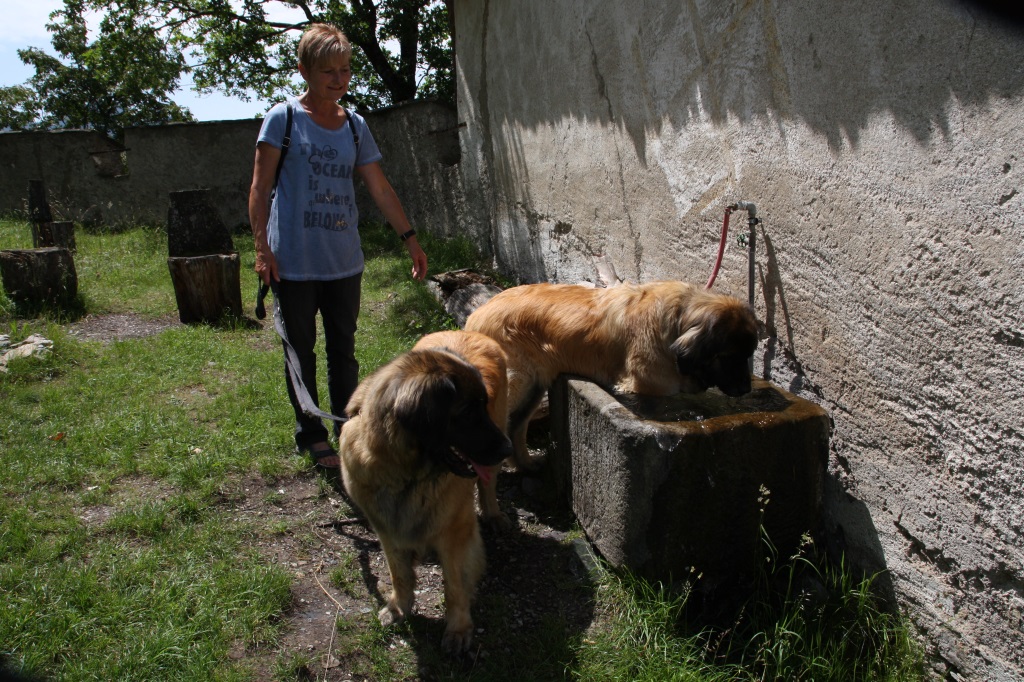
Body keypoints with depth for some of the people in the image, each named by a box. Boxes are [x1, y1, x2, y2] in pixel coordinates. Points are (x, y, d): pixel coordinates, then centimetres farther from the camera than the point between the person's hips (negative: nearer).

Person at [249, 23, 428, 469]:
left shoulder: (355, 126, 9)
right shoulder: (284, 119, -4)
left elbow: (380, 189, 12)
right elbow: (260, 189, -5)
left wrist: (409, 237, 8)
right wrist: (262, 247, -13)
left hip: (344, 260, 4)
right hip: (294, 262, -4)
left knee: (343, 349, 13)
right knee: (301, 351, 7)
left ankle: (349, 430, 26)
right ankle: (311, 436, 19)